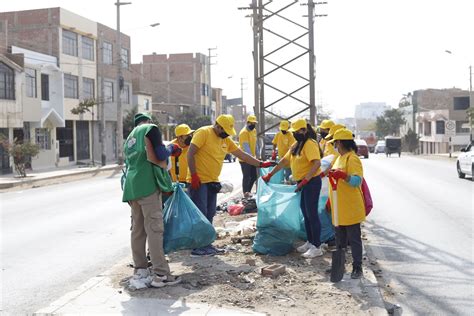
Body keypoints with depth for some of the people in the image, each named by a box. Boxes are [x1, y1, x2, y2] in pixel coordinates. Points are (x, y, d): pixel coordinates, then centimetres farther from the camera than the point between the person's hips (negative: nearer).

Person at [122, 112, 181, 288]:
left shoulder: (130, 137, 27)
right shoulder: (151, 128, 2)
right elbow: (158, 156, -11)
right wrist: (171, 148, 7)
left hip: (131, 185, 8)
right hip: (147, 184, -8)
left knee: (138, 228, 13)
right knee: (154, 228, -9)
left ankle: (140, 269, 19)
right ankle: (161, 274, -10)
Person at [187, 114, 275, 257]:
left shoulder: (226, 140, 12)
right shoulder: (203, 133, -11)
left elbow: (241, 154, 14)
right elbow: (190, 154, -15)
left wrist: (261, 164, 10)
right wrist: (194, 175, -18)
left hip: (212, 182, 8)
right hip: (198, 181, -8)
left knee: (209, 214, 10)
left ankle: (205, 244, 18)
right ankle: (197, 247, -2)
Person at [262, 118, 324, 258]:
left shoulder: (310, 144, -16)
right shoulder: (296, 145, 13)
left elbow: (317, 163, -27)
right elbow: (284, 160, 18)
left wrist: (305, 180, -32)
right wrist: (270, 175, 16)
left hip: (312, 182, -10)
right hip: (303, 183, 10)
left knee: (312, 214, -6)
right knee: (306, 214, 15)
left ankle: (317, 247, 1)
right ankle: (310, 242, 26)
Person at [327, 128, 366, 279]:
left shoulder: (352, 159, -15)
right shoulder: (340, 158, 13)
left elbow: (357, 180, -25)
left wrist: (342, 175, -39)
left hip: (350, 208, -9)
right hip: (339, 208, 9)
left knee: (354, 239, 0)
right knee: (340, 239, 17)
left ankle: (357, 268, 9)